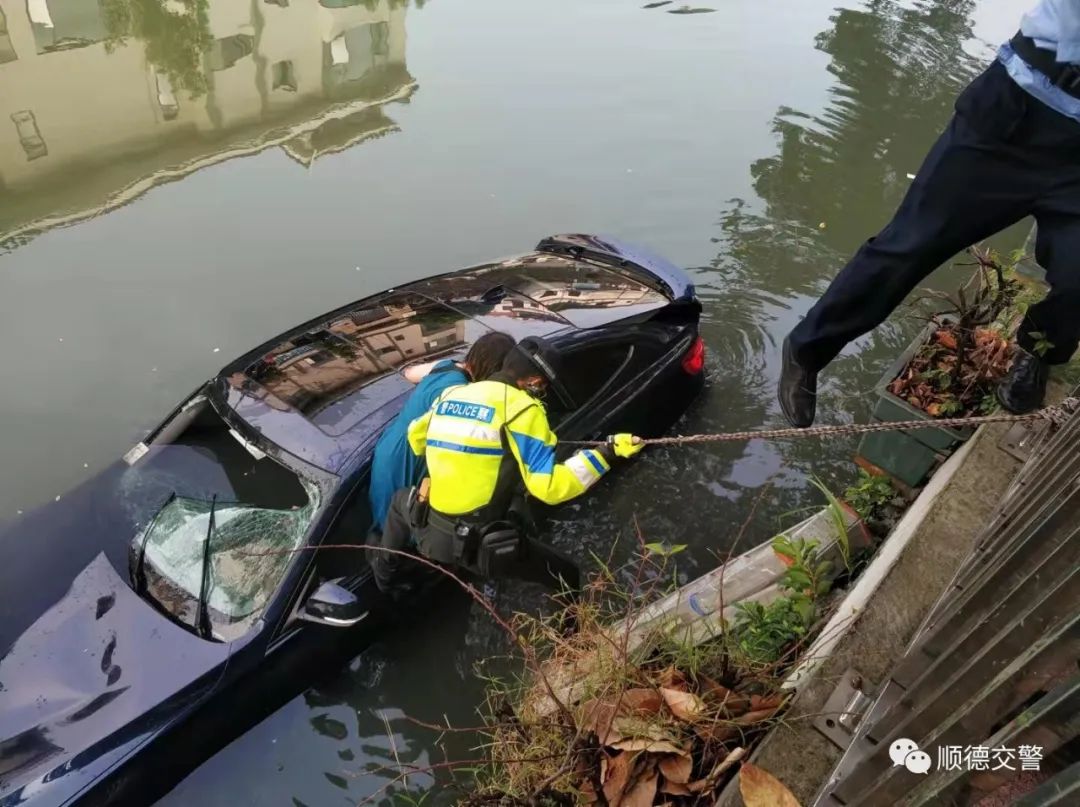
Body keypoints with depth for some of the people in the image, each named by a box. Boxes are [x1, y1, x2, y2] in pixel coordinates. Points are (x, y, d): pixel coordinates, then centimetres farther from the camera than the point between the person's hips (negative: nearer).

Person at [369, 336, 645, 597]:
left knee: (401, 500, 40)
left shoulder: (451, 394, 8)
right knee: (570, 578, 13)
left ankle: (387, 572, 52)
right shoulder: (521, 408, -10)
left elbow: (416, 439, 26)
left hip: (429, 532, 6)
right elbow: (549, 486, -16)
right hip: (483, 544, -5)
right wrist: (607, 453, -11)